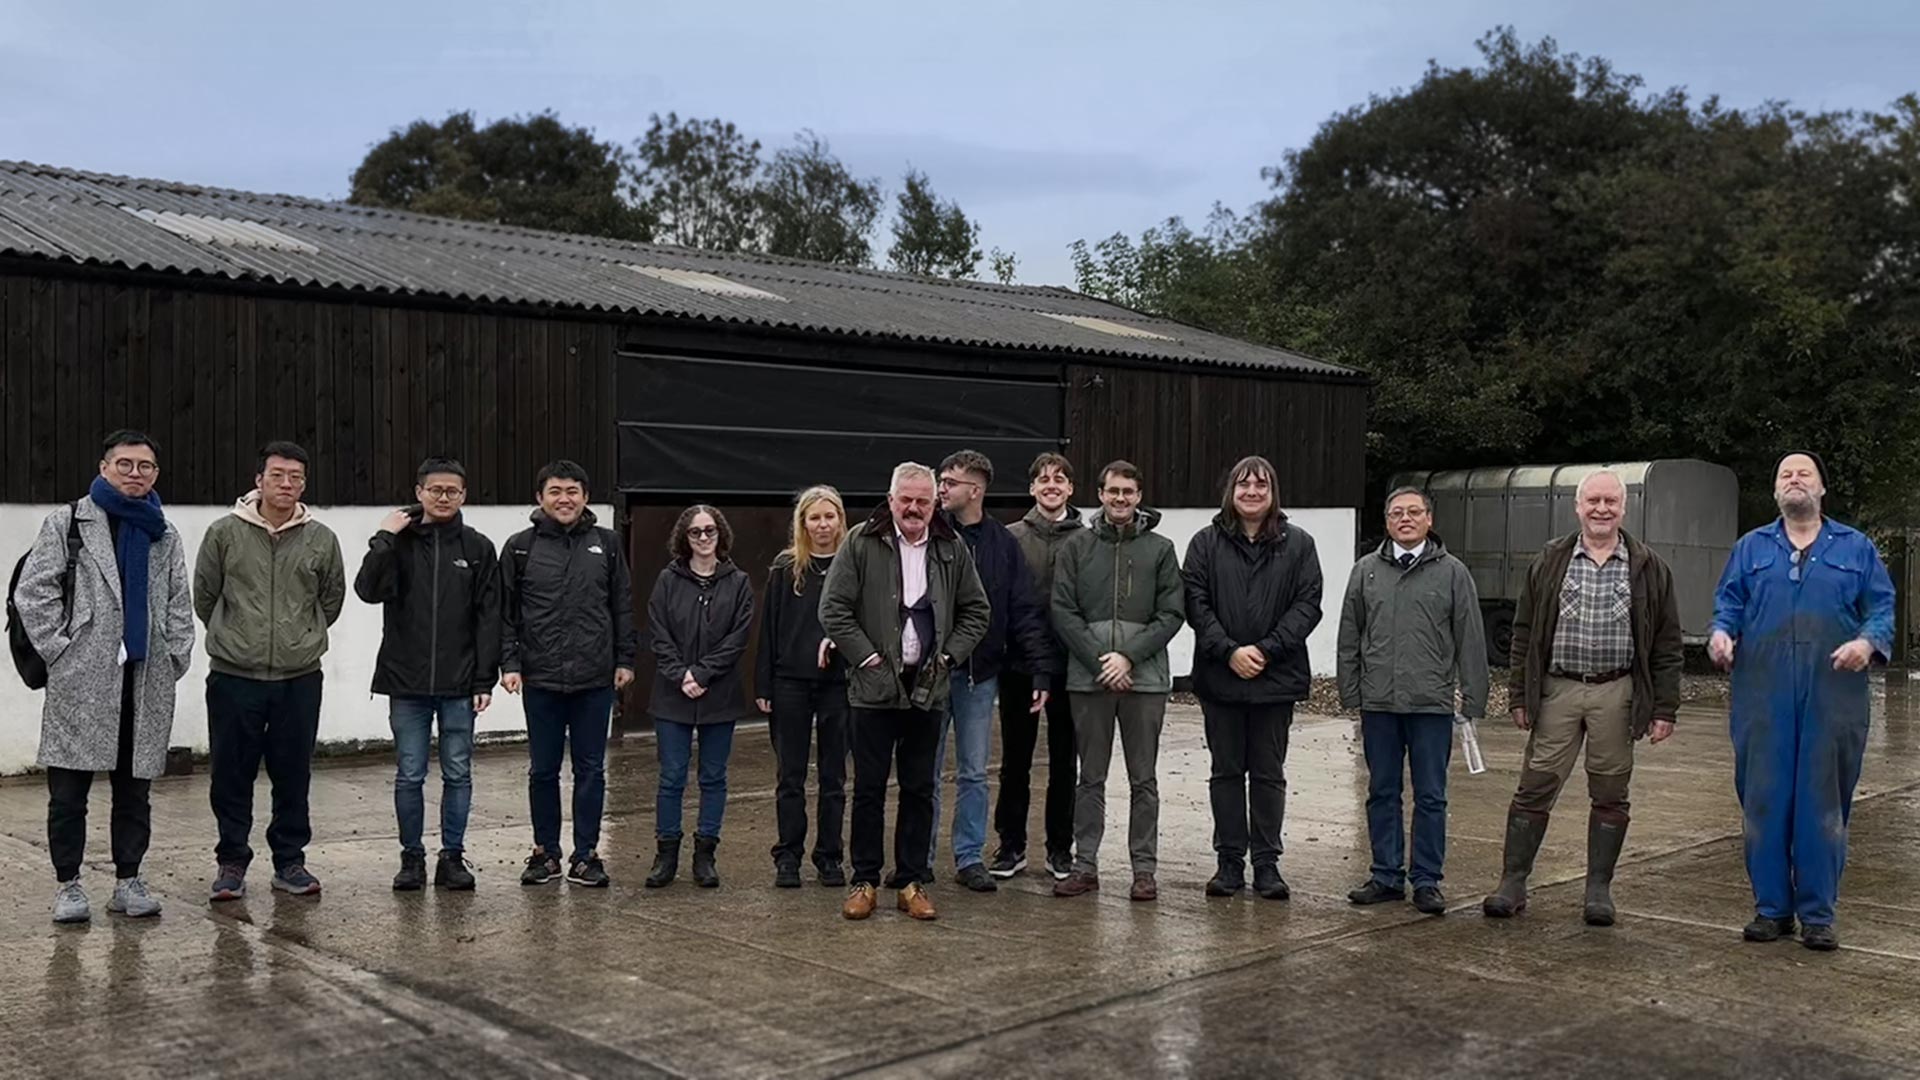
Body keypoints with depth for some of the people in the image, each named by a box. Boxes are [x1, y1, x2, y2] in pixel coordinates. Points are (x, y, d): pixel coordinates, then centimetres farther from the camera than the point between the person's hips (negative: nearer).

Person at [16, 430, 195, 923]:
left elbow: (179, 604, 17)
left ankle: (128, 880, 17)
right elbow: (32, 591, -1)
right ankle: (68, 884, 12)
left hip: (145, 682, 4)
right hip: (82, 679, -3)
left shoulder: (164, 535, 15)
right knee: (69, 790, 1)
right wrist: (58, 648, -7)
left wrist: (175, 657, 7)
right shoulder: (68, 523, 3)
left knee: (134, 788, 8)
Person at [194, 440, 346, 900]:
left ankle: (290, 861, 21)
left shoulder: (321, 541, 1)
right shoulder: (225, 533, -2)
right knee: (231, 776, 6)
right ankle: (232, 862, 20)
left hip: (299, 679, 1)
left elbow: (331, 601, 14)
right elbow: (204, 596, 8)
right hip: (234, 677, -1)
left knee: (293, 776, 8)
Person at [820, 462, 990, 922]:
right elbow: (833, 609, -5)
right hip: (874, 687, -3)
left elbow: (976, 612, 14)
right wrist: (867, 657, -8)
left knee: (919, 791, 9)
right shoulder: (861, 543, -3)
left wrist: (948, 656, 3)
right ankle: (864, 881, 14)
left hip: (928, 689, 3)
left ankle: (912, 882, 18)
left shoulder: (952, 549, 7)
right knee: (869, 789, 4)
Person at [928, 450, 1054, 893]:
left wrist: (1041, 671, -5)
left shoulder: (1003, 544, 1)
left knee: (974, 773, 9)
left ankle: (970, 857, 18)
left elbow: (1027, 611, 0)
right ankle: (920, 859, 18)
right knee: (926, 772, 7)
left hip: (980, 673, 1)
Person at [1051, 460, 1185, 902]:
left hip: (1145, 677, 0)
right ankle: (1085, 865, 15)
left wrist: (1129, 656, -11)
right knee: (1091, 778, 8)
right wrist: (1099, 660, -9)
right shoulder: (1076, 546, 5)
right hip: (1089, 678, 0)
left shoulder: (1160, 549, 5)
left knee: (1143, 779, 6)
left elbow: (1172, 613, 0)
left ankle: (1144, 868, 12)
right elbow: (1063, 610, 0)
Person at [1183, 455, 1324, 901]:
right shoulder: (1206, 543, 3)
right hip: (1219, 677, 0)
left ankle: (1267, 863, 14)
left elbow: (1307, 605, -2)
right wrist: (1229, 651, -14)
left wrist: (1266, 650, -13)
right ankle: (1230, 861, 16)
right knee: (1226, 771, 8)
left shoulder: (1298, 544, 3)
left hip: (1276, 678, 0)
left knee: (1269, 773, 7)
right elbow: (1195, 603, -3)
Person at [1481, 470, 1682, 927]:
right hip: (1557, 689, 1)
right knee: (1535, 788, 0)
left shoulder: (1649, 568, 5)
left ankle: (1599, 889, 17)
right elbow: (1525, 633, 9)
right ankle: (1513, 882, 7)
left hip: (1617, 693, 0)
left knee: (1610, 795, 6)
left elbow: (1667, 644, 5)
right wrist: (1519, 695, 4)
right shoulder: (1549, 562, 8)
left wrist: (1664, 708, 0)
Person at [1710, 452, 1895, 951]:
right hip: (1763, 698, 1)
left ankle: (1818, 914, 9)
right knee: (1763, 801, 1)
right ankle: (1771, 908, 12)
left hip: (1832, 699, -1)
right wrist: (1721, 633, -10)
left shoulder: (1855, 548, 12)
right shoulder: (1751, 548, 15)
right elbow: (1728, 603, 11)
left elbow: (1883, 608, 7)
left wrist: (1869, 642, -13)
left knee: (1824, 804, 1)